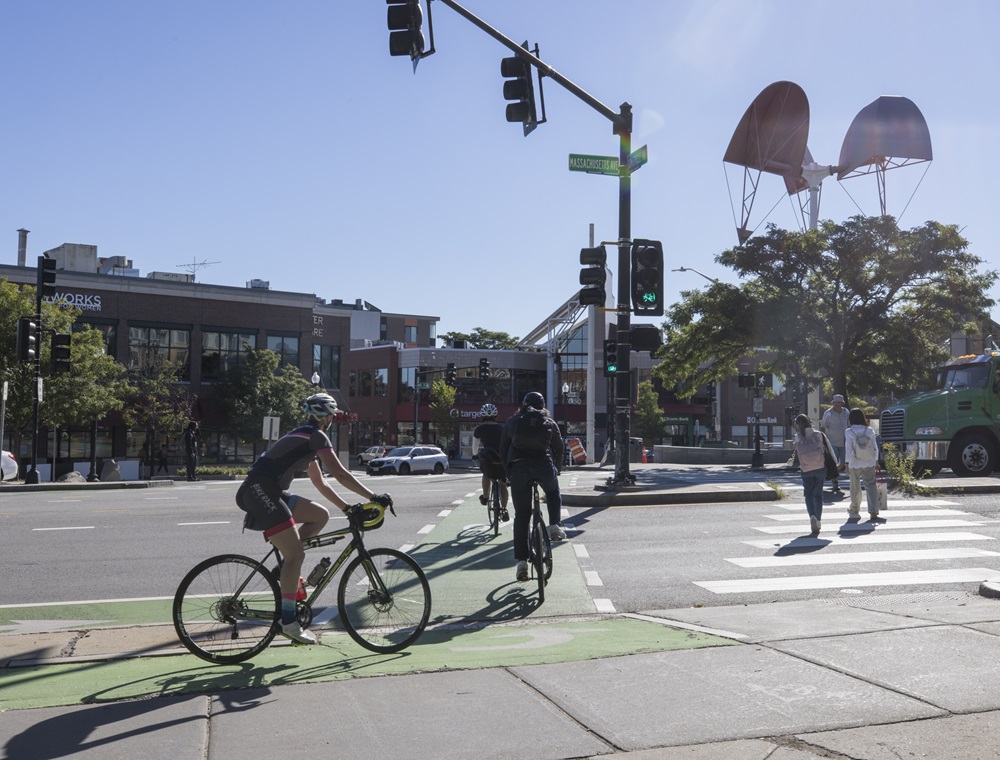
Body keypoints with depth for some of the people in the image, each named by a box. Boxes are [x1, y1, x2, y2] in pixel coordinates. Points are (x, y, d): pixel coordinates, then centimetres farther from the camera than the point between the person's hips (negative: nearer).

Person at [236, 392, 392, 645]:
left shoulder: (304, 438, 24)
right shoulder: (316, 436, -5)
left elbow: (321, 484, 28)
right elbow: (340, 474, -12)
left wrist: (346, 507, 26)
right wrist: (373, 497, -9)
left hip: (270, 492, 10)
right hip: (260, 491, -10)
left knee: (320, 515, 12)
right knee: (296, 554, -10)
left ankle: (285, 569, 10)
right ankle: (288, 621, -8)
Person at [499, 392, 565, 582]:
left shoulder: (512, 422, 18)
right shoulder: (550, 423, 17)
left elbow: (503, 451, 17)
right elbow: (558, 450, 20)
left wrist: (509, 473, 25)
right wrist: (555, 470, 34)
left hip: (518, 467, 0)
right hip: (544, 465, 0)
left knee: (521, 516, 7)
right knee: (553, 492, 33)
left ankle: (522, 561, 2)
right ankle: (555, 526, 11)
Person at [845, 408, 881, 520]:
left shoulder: (849, 432, -10)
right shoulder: (870, 431, -2)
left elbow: (848, 449, -10)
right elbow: (875, 448, 3)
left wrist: (847, 464, -4)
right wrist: (876, 460, 15)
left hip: (855, 464, -2)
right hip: (869, 464, 2)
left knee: (855, 487, 13)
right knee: (871, 486, 5)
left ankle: (854, 510, 29)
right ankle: (873, 511, -4)